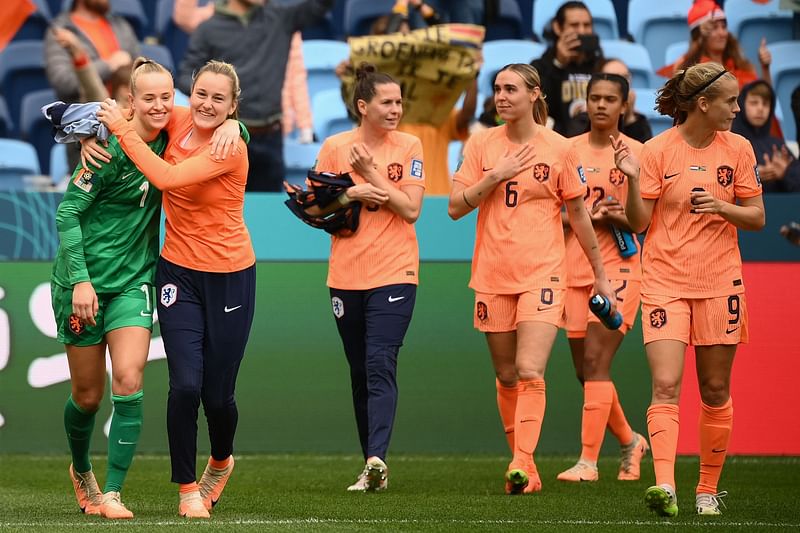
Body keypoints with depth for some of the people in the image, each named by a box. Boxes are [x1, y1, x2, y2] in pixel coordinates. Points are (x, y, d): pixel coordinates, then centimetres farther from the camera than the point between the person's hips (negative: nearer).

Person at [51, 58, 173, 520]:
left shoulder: (171, 140, 0)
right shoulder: (110, 148, -16)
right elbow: (68, 212, -13)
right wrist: (80, 280, -18)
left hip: (134, 280, 3)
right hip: (85, 279, -3)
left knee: (129, 381, -16)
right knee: (88, 395, 7)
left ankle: (113, 492, -11)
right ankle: (81, 470, 37)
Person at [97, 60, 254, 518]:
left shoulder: (231, 148, -18)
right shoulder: (178, 123, -4)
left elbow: (165, 177, -30)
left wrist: (123, 129, -24)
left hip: (229, 276, -3)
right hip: (180, 271, 3)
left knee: (218, 394, 3)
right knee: (185, 385, -10)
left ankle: (221, 461, 36)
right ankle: (188, 488, 7)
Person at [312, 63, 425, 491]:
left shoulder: (408, 146, 1)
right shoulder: (334, 147, 3)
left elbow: (411, 209, -7)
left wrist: (372, 174, -12)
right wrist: (352, 194, -11)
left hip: (394, 274, -3)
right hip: (346, 275, 3)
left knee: (380, 364, -18)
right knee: (360, 372, 8)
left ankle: (377, 458, -29)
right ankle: (373, 467, 15)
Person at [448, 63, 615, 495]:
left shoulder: (558, 148, 0)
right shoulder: (481, 144, 4)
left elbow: (578, 215, 8)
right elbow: (456, 207, 1)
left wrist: (600, 275, 10)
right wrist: (497, 176, -12)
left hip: (542, 275, -3)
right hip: (492, 276, 3)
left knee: (530, 372, -18)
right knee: (506, 377, 8)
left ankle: (521, 464, -24)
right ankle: (525, 469, 20)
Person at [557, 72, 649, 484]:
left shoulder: (637, 153, -2)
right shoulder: (569, 150, 9)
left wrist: (612, 216, -18)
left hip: (617, 268, -5)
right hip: (574, 268, 5)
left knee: (596, 362, -15)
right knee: (585, 370, 7)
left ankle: (588, 461, -15)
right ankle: (629, 441, 29)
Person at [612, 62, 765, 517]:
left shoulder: (738, 150, 3)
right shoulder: (658, 150, -4)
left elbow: (757, 218, 7)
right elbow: (639, 223, -3)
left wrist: (722, 206, -12)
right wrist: (633, 177, -19)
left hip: (720, 283, 2)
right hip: (666, 283, -2)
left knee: (716, 390, 7)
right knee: (666, 385, -15)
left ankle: (708, 488, 20)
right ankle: (665, 486, -25)